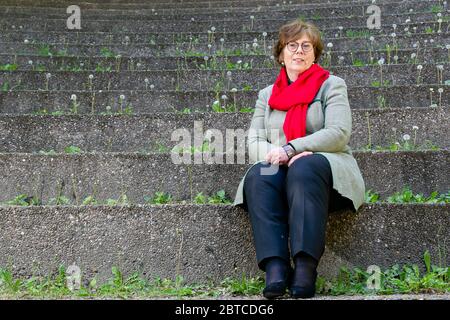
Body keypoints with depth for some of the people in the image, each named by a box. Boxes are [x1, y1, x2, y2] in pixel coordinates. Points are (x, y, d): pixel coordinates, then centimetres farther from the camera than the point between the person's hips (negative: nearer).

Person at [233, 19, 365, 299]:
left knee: (304, 168, -37)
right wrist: (286, 157, -14)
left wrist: (291, 149, -16)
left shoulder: (331, 85, 10)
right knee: (258, 175, -32)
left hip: (325, 166, -2)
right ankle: (275, 269, -44)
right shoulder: (267, 95, 19)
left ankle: (305, 268, -45)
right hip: (281, 171, 3)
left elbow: (339, 132, -6)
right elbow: (254, 145, 7)